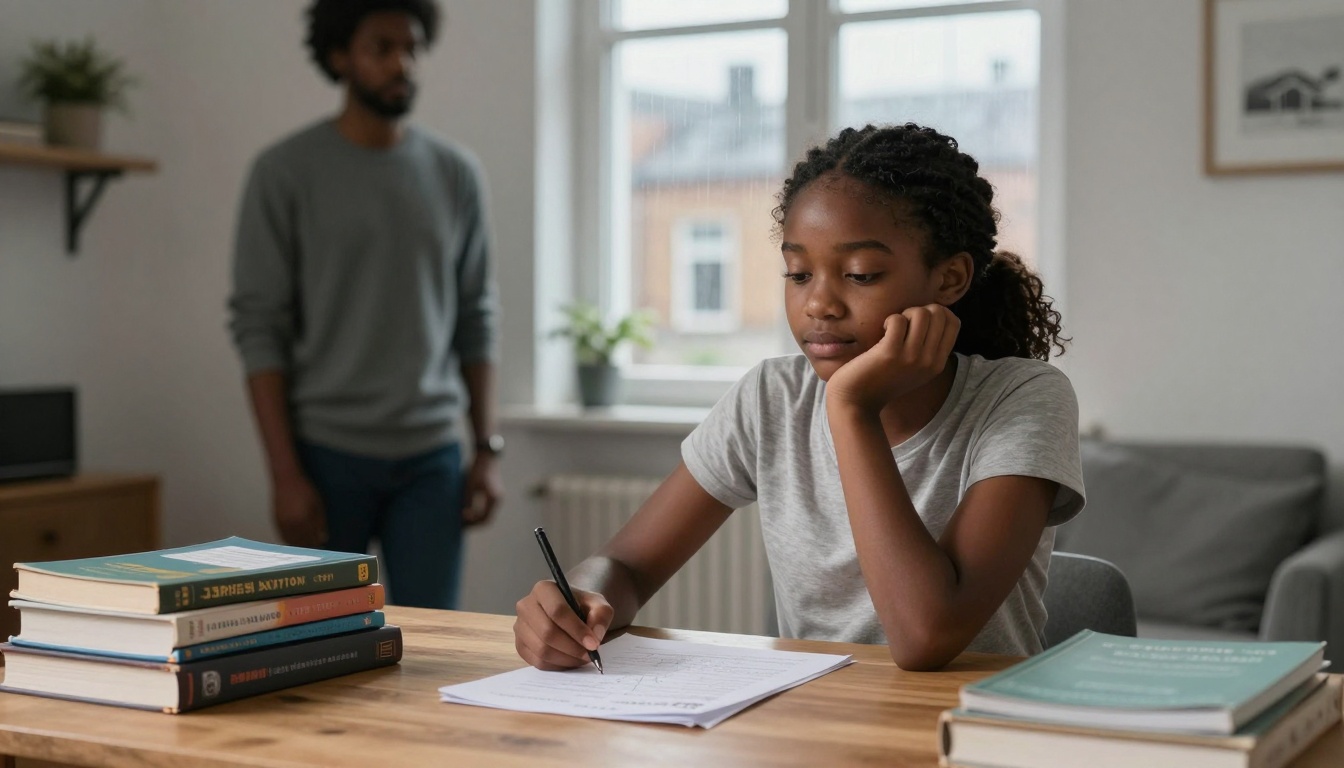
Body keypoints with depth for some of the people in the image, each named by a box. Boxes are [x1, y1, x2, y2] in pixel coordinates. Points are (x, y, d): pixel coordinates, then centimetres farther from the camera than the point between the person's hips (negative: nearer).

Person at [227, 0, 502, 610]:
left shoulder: (455, 173, 7)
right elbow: (259, 329, -6)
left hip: (431, 457, 3)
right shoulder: (285, 172, -4)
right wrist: (285, 474, -12)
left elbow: (475, 322, 10)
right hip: (327, 453, -2)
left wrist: (488, 450, 4)